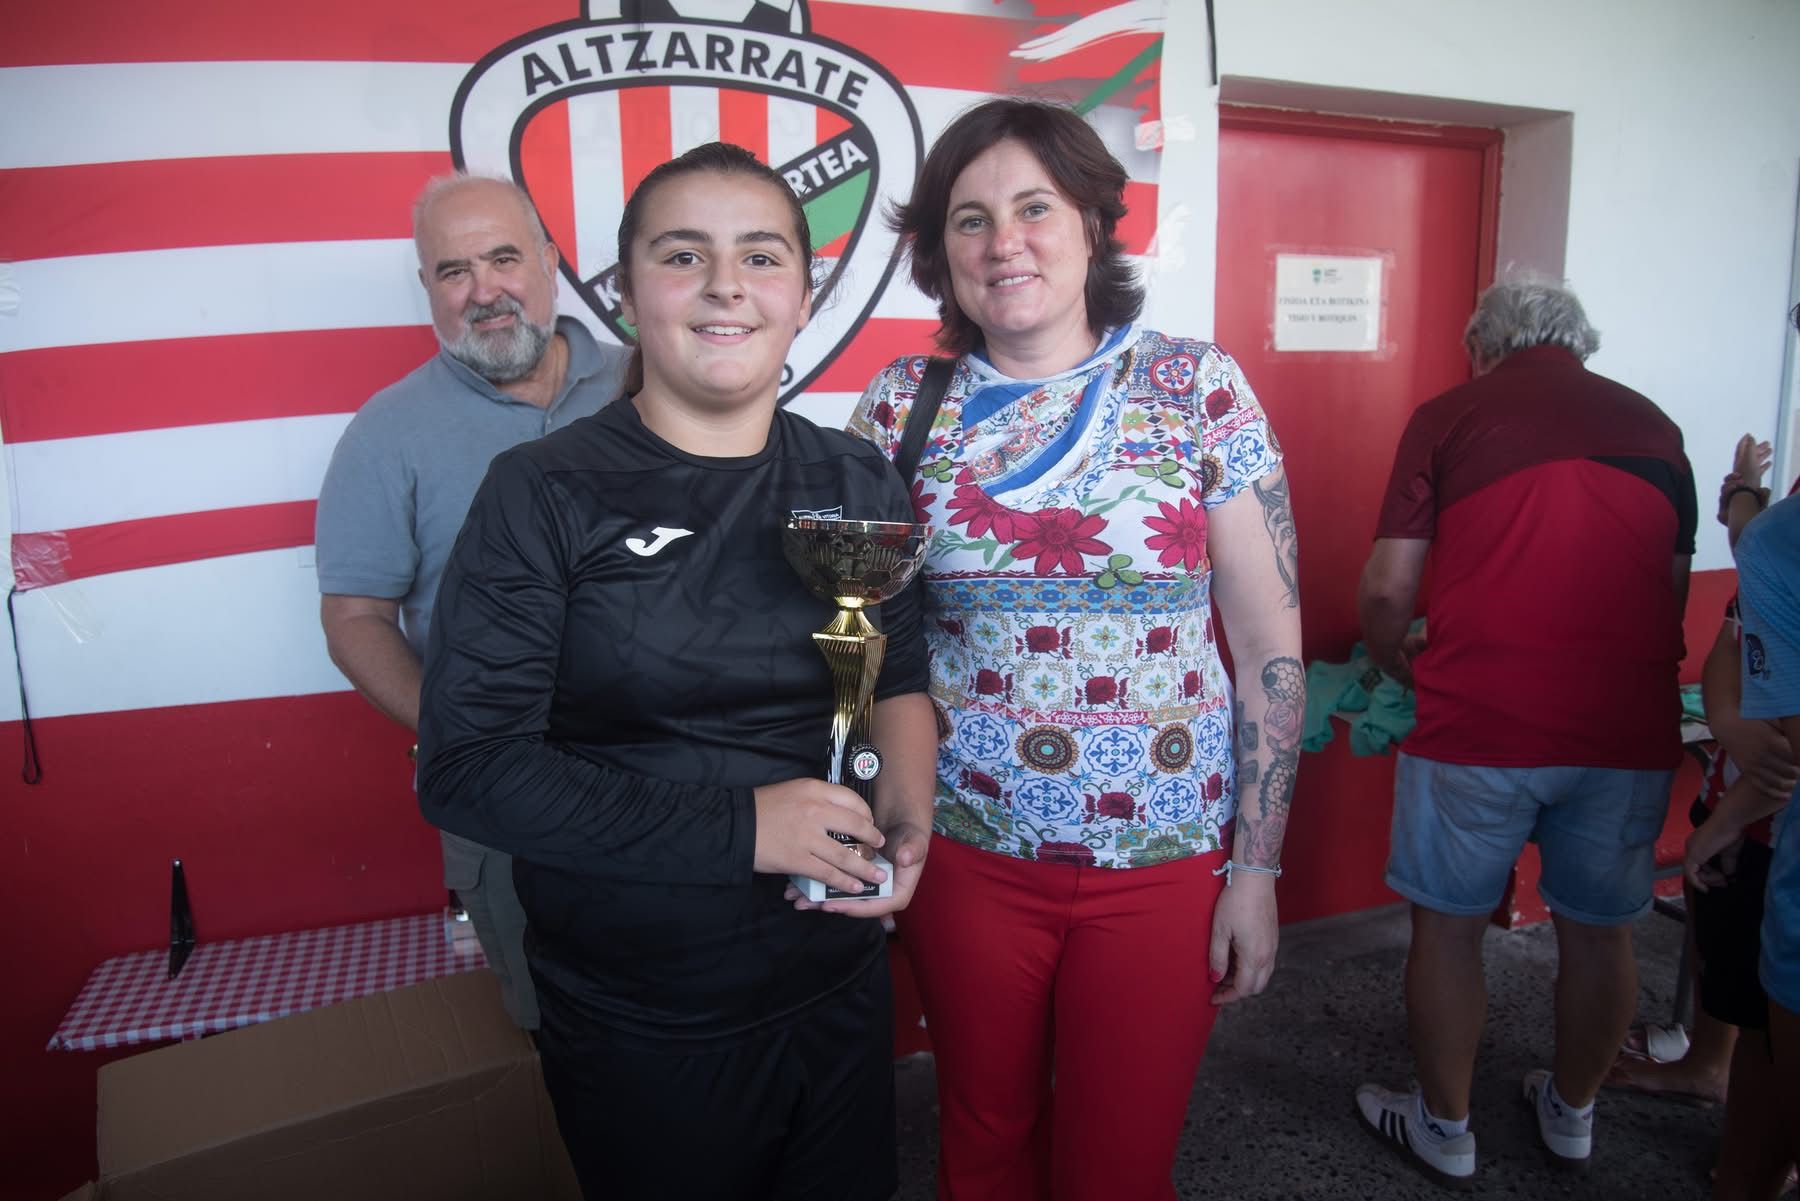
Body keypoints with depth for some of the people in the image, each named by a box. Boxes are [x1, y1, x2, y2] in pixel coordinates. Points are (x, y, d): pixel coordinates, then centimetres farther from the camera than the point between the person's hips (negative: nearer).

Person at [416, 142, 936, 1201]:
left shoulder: (858, 483, 0)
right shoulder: (544, 496, -13)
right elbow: (468, 767, -17)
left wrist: (907, 807, -10)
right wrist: (737, 826, -24)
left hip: (840, 988, 4)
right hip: (639, 1030, -4)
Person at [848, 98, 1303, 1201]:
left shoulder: (1202, 390, -5)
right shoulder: (904, 404, -1)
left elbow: (1271, 642, -4)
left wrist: (1258, 871, -4)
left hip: (1164, 857, -1)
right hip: (966, 848, 2)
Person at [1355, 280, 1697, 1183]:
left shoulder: (1448, 416, 2)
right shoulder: (1652, 426, 14)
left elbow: (1386, 590, -2)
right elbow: (1675, 589, 19)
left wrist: (1396, 665, 17)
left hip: (1479, 725, -4)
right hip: (1629, 727, 4)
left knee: (1448, 926, 14)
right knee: (1598, 929, 21)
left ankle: (1443, 1129, 30)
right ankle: (1571, 1112, 42)